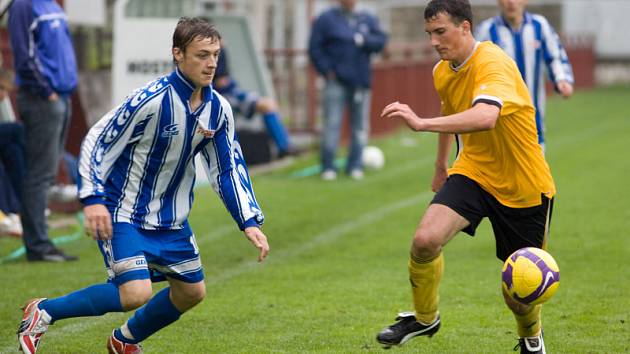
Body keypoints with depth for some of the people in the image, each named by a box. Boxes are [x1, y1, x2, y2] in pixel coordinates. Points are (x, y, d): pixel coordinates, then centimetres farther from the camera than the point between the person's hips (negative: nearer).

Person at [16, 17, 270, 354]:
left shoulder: (218, 109, -4)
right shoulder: (150, 100, -24)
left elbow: (228, 167, 7)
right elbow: (95, 143, -19)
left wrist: (250, 222, 0)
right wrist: (93, 199, -29)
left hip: (171, 219, 8)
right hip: (124, 215, -7)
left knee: (191, 291, 12)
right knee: (136, 294, -22)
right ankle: (43, 311, -3)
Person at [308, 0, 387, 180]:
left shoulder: (368, 20, 12)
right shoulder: (326, 19, 3)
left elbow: (381, 40, 4)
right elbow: (315, 47, 1)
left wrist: (364, 40, -14)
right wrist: (327, 70, -8)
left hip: (360, 82, 3)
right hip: (336, 81, -3)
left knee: (360, 125, 5)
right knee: (332, 123, -9)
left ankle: (355, 165, 14)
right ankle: (328, 167, -4)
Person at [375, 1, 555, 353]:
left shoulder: (494, 64, -26)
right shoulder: (443, 72, 0)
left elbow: (485, 117, -47)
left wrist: (422, 123, -53)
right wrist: (441, 164, 35)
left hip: (524, 188, -5)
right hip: (473, 172, 5)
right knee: (425, 240, -22)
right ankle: (424, 317, 4)